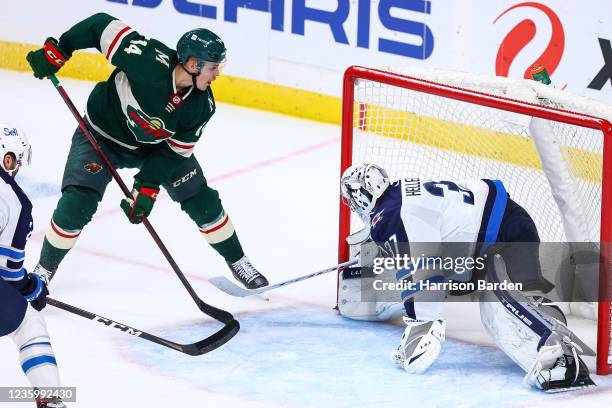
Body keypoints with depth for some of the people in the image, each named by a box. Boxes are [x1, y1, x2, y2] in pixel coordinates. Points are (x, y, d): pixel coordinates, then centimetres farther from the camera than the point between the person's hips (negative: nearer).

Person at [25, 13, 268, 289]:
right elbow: (102, 26, -31)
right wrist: (56, 52, -27)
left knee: (202, 201, 2)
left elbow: (175, 150, -14)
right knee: (77, 204, -18)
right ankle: (44, 270, 5)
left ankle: (237, 262, 24)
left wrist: (148, 187, -23)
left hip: (154, 146, 4)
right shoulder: (150, 61, -38)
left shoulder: (202, 106, -22)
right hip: (103, 135, -4)